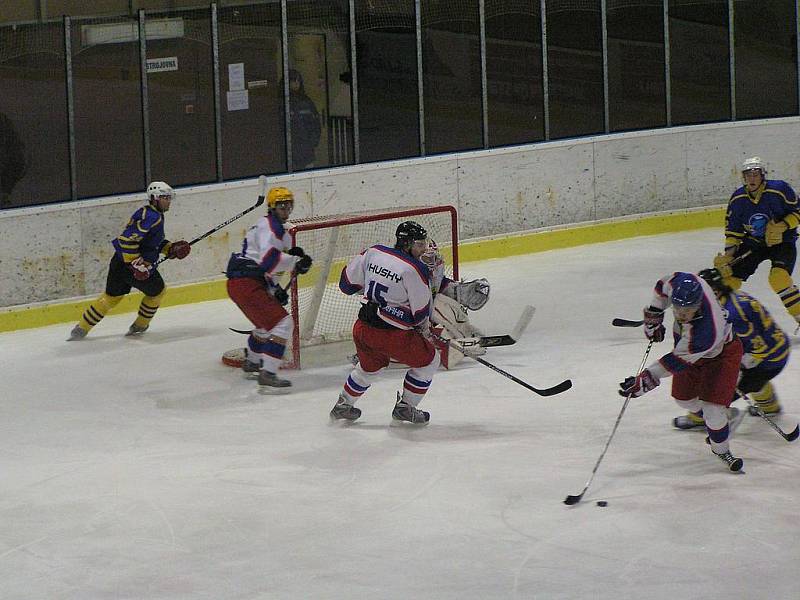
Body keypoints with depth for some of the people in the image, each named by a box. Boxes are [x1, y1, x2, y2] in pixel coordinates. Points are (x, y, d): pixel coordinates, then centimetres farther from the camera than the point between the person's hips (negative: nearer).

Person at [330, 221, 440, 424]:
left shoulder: (374, 253, 3)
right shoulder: (415, 269, -15)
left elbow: (348, 282, 13)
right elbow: (421, 311, -7)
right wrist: (425, 328, 15)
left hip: (362, 328, 7)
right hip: (392, 334, -7)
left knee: (370, 365, 34)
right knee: (428, 359, 15)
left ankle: (343, 405, 46)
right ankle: (405, 407, 20)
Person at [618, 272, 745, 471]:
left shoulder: (706, 332, -46)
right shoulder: (681, 283, -32)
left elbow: (678, 361, -36)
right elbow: (664, 285, -7)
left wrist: (646, 380, -32)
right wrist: (653, 316, -4)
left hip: (720, 355, -7)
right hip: (687, 346, 7)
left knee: (711, 407, -13)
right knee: (684, 398, 17)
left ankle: (721, 449, 15)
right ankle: (726, 417, 44)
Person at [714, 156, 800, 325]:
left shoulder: (780, 189, -18)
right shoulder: (738, 199, -5)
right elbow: (733, 229, 5)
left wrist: (782, 226, -25)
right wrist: (729, 252, -6)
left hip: (782, 241, -5)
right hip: (753, 243, 5)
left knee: (778, 279, -28)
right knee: (729, 275, -3)